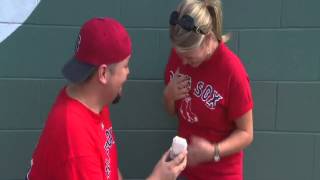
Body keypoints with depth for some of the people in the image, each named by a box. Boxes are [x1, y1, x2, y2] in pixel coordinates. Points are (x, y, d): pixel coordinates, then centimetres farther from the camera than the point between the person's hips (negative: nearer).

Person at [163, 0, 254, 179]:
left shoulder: (232, 70, -24)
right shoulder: (179, 55, -7)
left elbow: (246, 133, -15)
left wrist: (213, 152, -30)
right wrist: (168, 95, -15)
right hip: (186, 164, 5)